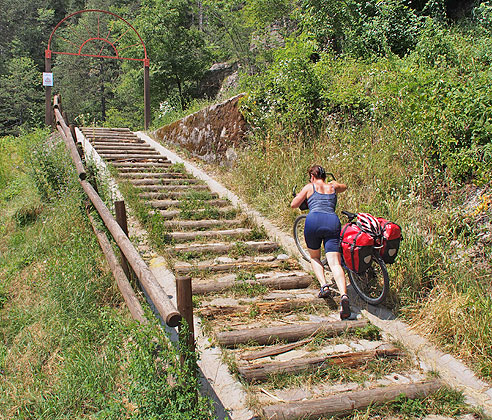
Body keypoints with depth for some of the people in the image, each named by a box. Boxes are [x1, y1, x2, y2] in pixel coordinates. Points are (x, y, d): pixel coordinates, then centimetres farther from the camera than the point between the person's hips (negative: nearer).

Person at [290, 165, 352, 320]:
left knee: (314, 257, 22)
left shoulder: (310, 187, 16)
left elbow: (293, 205, 17)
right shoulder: (333, 187, 25)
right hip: (333, 222, 2)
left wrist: (300, 194, 35)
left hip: (314, 221, -2)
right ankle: (344, 295, -30)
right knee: (335, 262, -9)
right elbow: (344, 187, 49)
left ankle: (324, 285, -2)